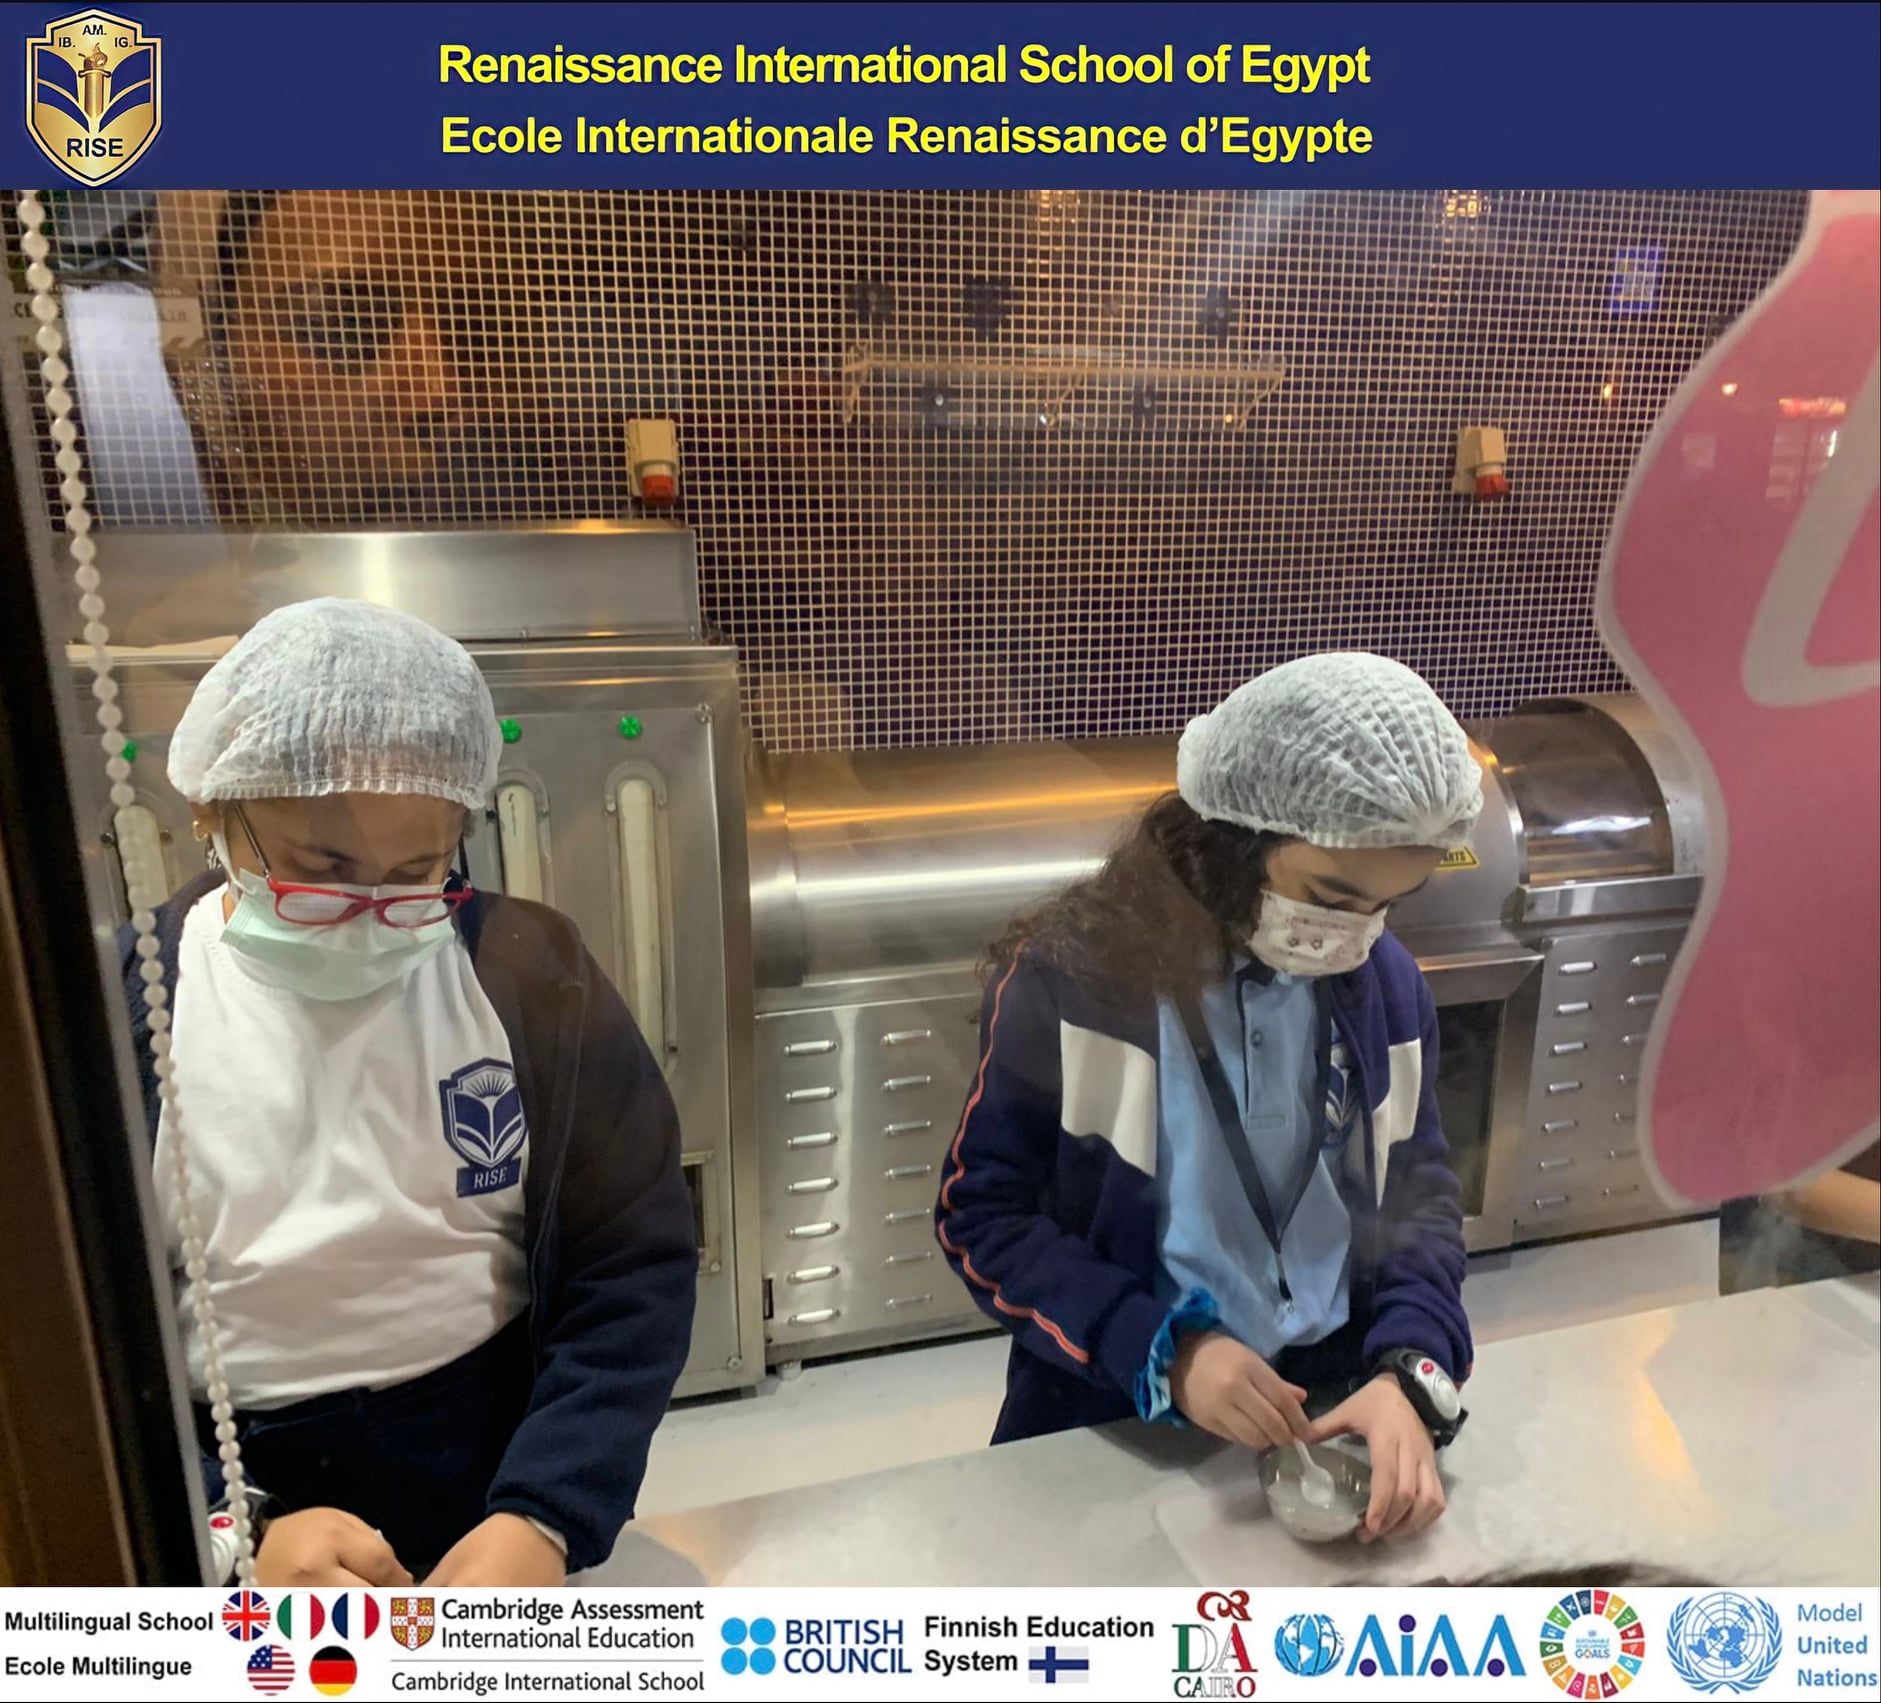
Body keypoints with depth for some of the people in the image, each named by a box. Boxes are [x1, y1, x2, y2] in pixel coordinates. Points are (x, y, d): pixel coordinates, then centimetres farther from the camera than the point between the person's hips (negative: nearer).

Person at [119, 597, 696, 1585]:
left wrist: (547, 1513, -23)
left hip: (512, 1471, 1)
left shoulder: (526, 973, -12)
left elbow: (635, 1264, -11)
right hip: (236, 1485, 0)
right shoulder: (120, 1010, -12)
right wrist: (235, 1534, -25)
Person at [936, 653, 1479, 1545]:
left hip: (1338, 1406, 4)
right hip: (1111, 1419, -3)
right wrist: (1160, 1351, -19)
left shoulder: (1386, 985, -1)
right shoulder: (1070, 976, -15)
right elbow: (980, 1214, -9)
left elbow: (1419, 1200, 6)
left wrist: (1411, 1372, -11)